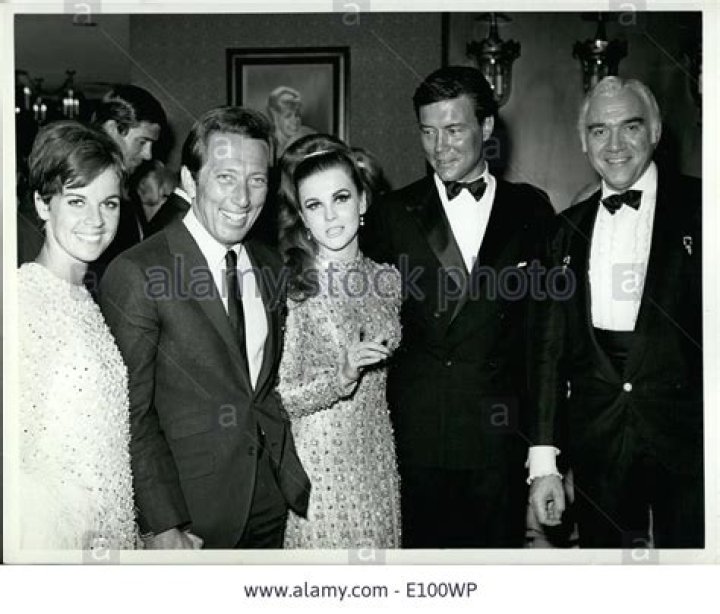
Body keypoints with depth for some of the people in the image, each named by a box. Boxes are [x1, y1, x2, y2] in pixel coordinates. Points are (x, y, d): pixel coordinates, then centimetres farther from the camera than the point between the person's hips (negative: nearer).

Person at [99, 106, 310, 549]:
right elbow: (131, 414, -15)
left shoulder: (270, 266, 5)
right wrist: (162, 525, -17)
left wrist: (294, 473, 4)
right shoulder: (136, 274, -15)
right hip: (190, 508, -5)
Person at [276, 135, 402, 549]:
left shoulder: (387, 281, 3)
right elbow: (276, 398, -13)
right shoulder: (290, 289, -12)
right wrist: (340, 378, -24)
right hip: (318, 465, -5)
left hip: (379, 458, 5)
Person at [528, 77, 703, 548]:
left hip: (685, 436, -3)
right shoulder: (569, 228, 10)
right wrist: (544, 460, 6)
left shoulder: (698, 209, -1)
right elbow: (552, 346, 10)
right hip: (596, 444, 3)